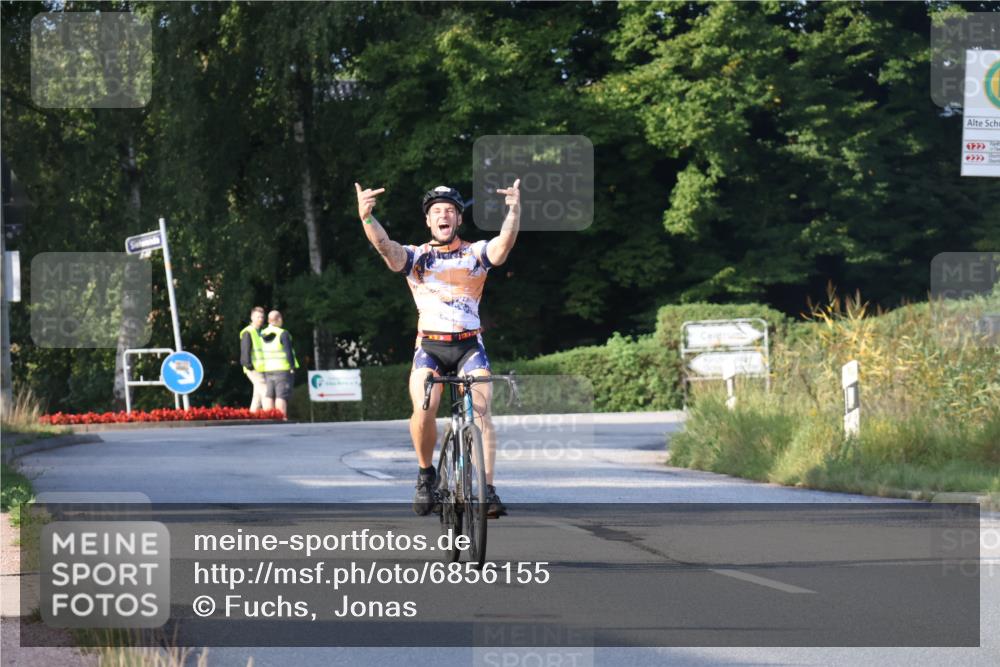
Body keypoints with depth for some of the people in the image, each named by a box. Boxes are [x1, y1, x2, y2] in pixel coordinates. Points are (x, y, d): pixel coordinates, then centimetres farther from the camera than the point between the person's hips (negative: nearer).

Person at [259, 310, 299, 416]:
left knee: (268, 396, 5)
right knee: (281, 397, -6)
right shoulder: (283, 334, -10)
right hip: (282, 369, -5)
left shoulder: (262, 334, 7)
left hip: (267, 370, 5)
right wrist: (292, 368, -7)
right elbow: (288, 352, -15)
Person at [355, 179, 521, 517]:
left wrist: (514, 211, -37)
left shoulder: (477, 253, 4)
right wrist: (366, 217, -36)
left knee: (481, 411, -19)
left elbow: (505, 242, -16)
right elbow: (384, 245, -16)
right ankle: (426, 474, 1)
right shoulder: (415, 257, 4)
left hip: (469, 346, 0)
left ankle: (489, 489, -17)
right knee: (423, 410, -23)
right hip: (429, 347, 0)